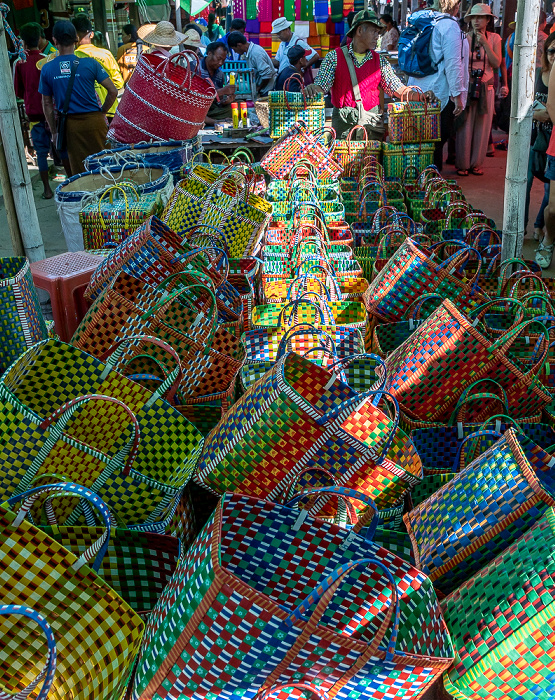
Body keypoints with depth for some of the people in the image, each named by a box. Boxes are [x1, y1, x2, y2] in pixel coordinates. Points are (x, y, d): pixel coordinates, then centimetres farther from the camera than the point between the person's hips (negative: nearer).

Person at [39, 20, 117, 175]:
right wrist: (102, 112, 6)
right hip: (93, 121, -2)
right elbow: (113, 91, -8)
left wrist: (54, 131, 13)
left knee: (79, 171, 9)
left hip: (69, 125, 2)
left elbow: (47, 104, 5)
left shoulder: (47, 69, 0)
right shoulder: (89, 63, -6)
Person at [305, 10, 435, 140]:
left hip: (372, 122, 3)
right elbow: (321, 86, -4)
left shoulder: (380, 60, 11)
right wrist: (312, 89, -29)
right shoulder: (335, 57, 2)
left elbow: (397, 88, 7)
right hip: (344, 123, -2)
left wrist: (421, 97, -9)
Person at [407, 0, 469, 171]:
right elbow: (452, 63, -18)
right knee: (438, 139, -2)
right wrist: (457, 94, -15)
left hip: (418, 91, 8)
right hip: (440, 92, -8)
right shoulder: (449, 25, -12)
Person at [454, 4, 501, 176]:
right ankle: (462, 164, 6)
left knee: (482, 127, 4)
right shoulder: (464, 38, -1)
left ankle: (476, 164, 13)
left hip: (486, 87, 2)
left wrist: (485, 43, -10)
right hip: (466, 85, -2)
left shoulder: (494, 38, 6)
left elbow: (496, 63, -6)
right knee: (465, 126, -3)